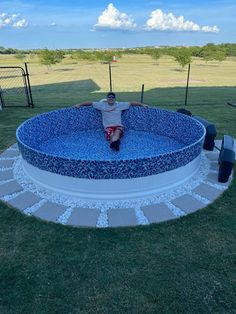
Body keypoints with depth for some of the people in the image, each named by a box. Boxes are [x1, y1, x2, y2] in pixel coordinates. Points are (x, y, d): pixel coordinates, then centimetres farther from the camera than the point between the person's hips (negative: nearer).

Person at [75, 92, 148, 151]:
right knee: (111, 134, -33)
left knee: (117, 131, -36)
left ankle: (113, 143, -63)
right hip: (108, 127, 1)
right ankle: (115, 142, -61)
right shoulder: (102, 105, 6)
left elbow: (131, 103, 9)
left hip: (118, 126, 0)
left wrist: (142, 104, 3)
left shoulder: (120, 105, 7)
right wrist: (79, 104, 3)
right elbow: (90, 103, 9)